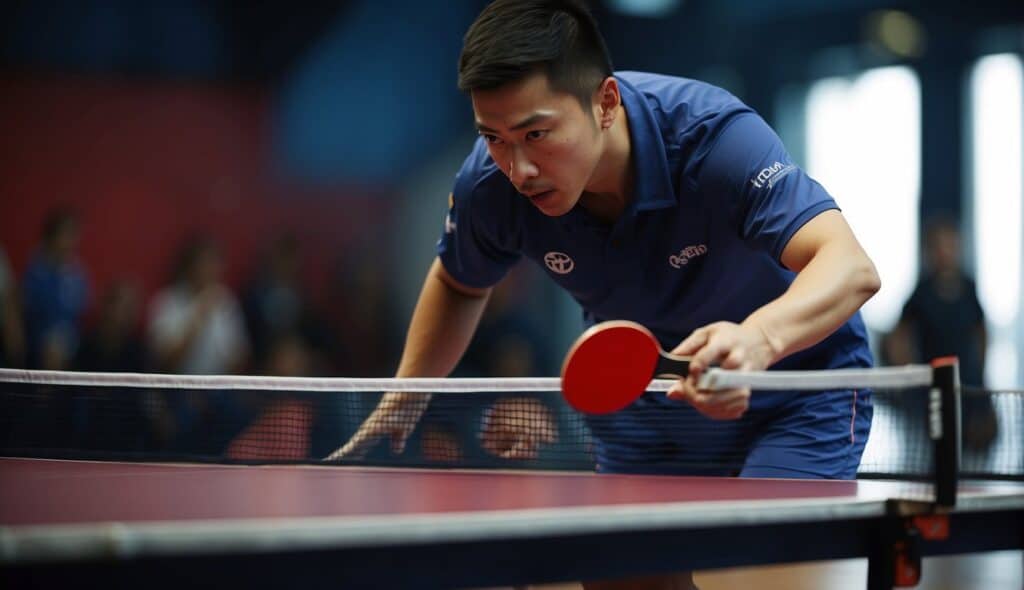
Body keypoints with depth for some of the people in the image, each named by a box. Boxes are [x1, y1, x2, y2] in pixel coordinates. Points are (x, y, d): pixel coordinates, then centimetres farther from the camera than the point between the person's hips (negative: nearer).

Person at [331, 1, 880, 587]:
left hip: (797, 380, -4)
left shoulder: (716, 136, -36)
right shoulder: (490, 185, -21)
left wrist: (757, 339, -68)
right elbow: (458, 284, 4)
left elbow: (852, 267, -49)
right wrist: (404, 400, 0)